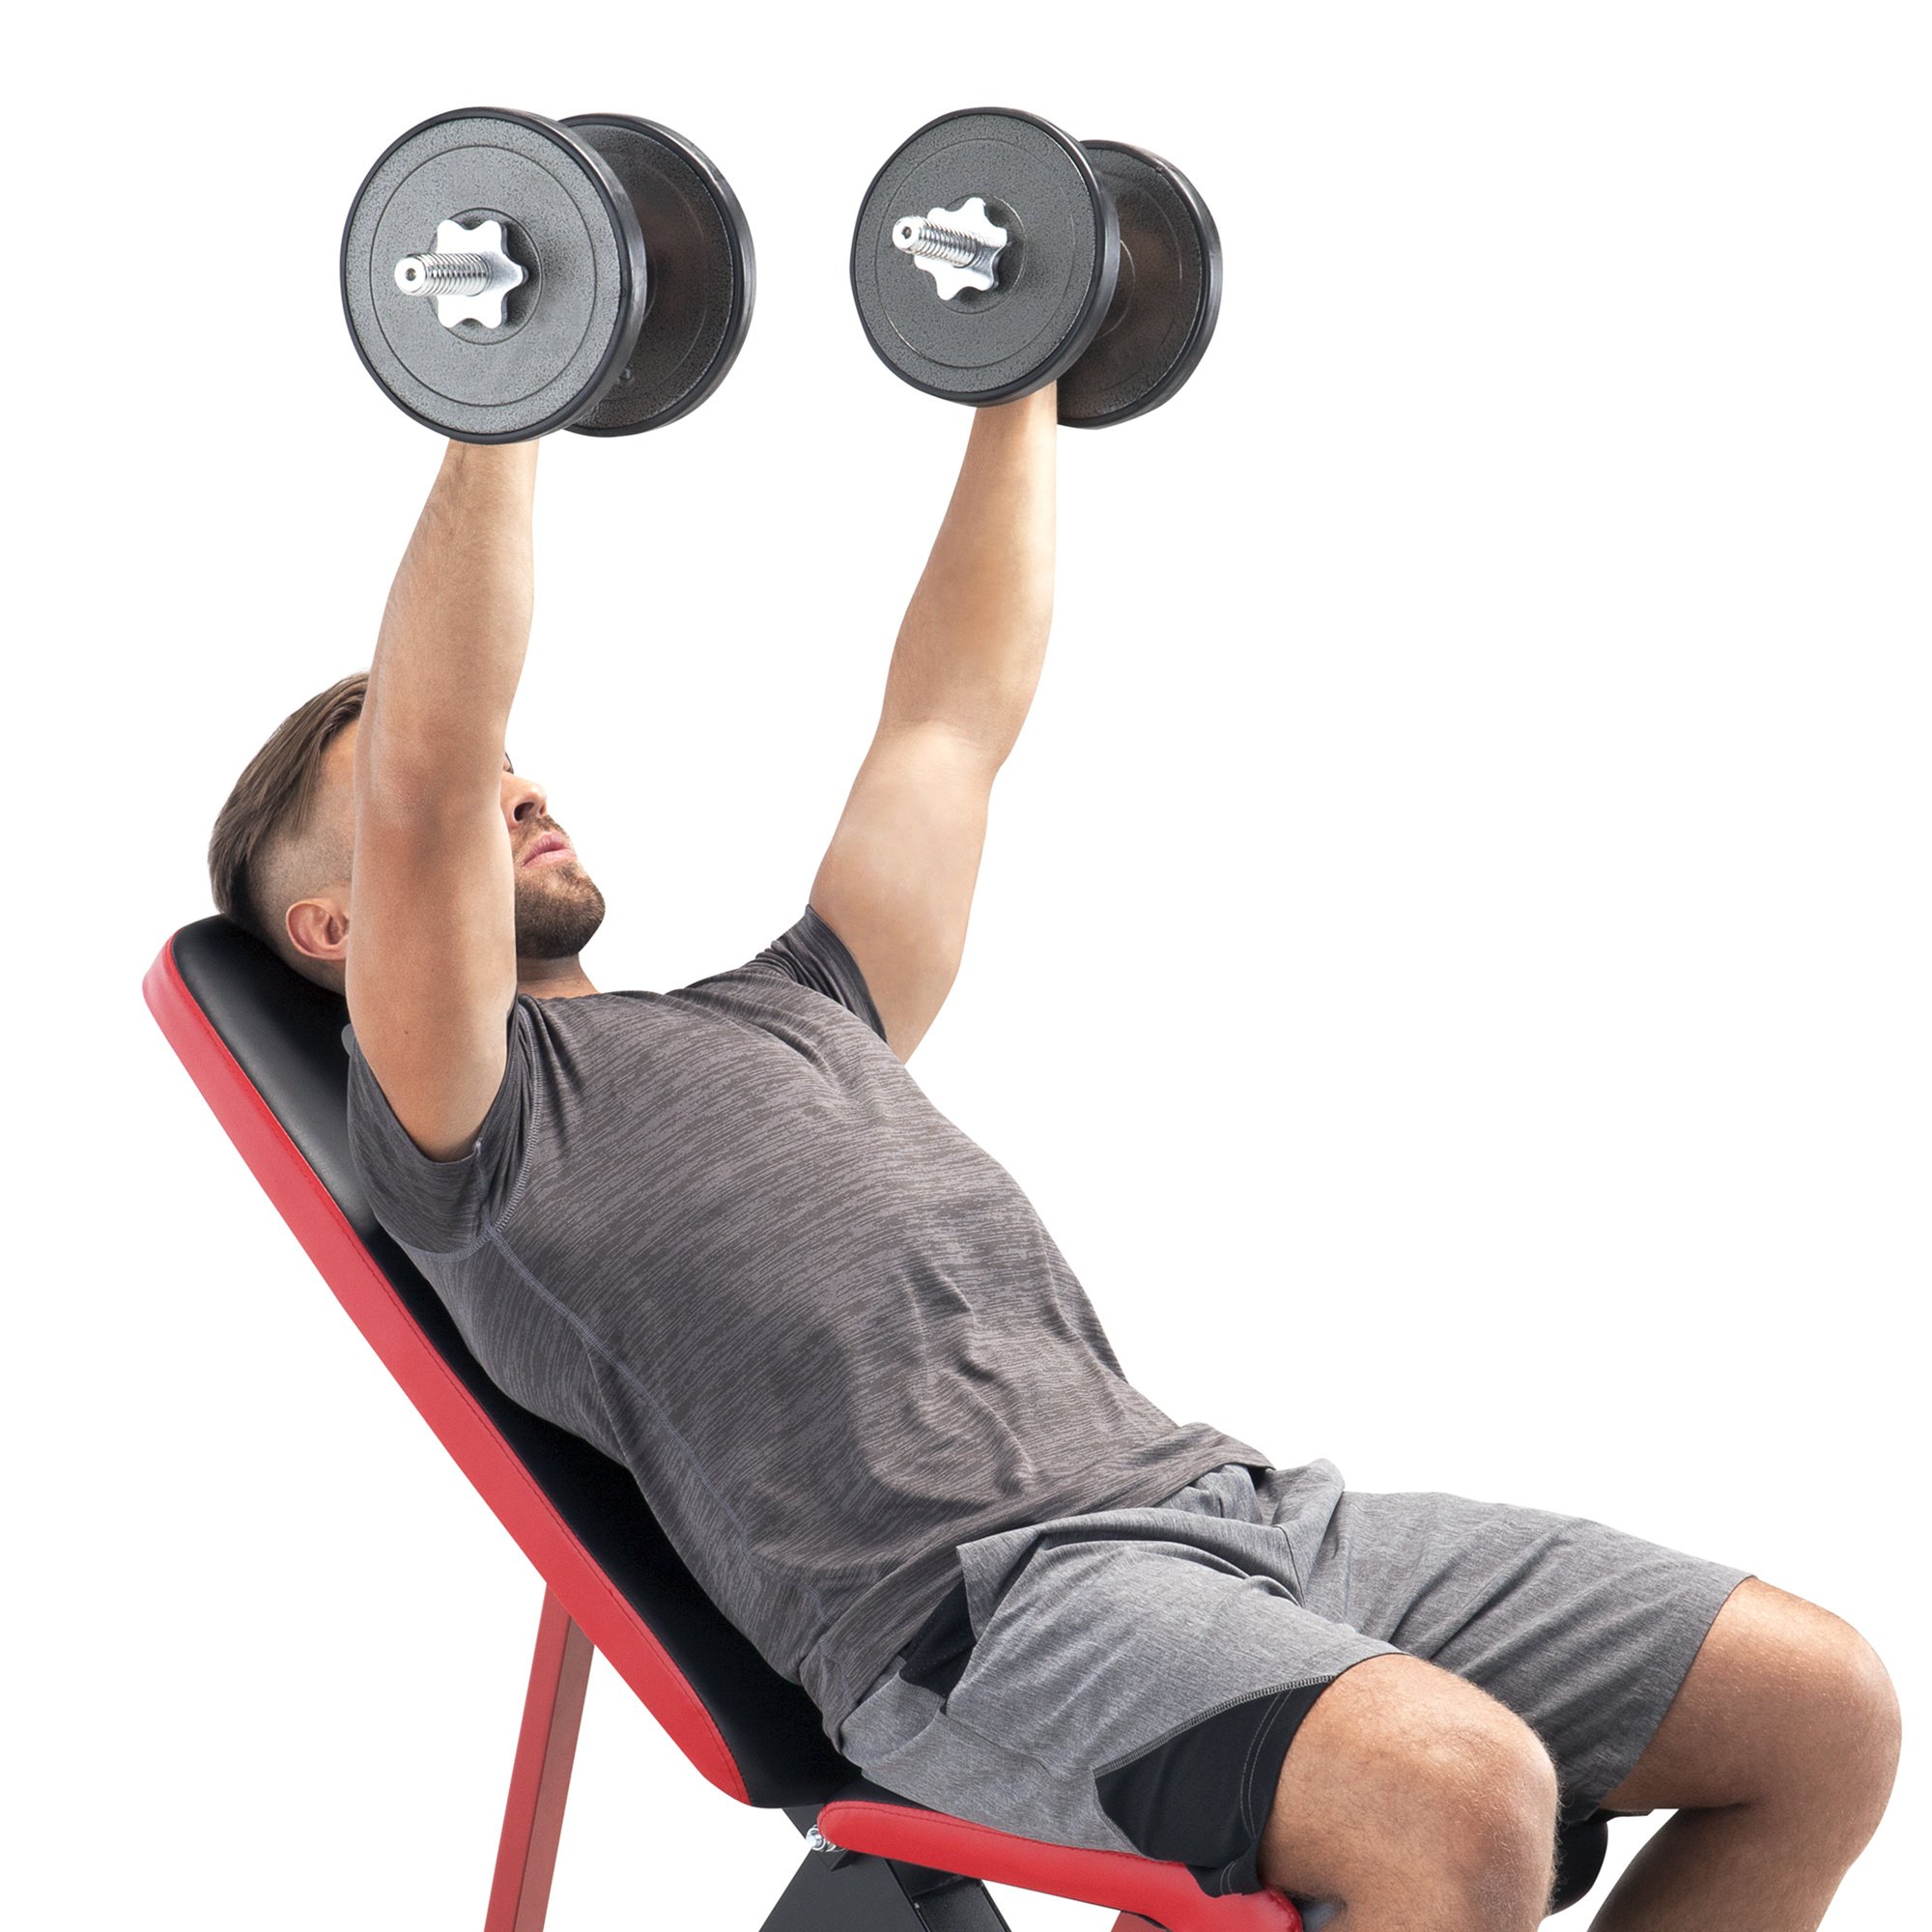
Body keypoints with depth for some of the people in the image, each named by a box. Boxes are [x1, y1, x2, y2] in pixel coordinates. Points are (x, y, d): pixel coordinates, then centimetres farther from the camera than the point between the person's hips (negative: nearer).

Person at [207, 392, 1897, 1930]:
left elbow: (955, 714, 36)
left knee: (1825, 1710, -3)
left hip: (1221, 1493, 8)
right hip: (966, 1609, -8)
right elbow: (426, 784, -9)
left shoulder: (785, 1017, 31)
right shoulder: (458, 1131, 8)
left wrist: (1018, 387, 37)